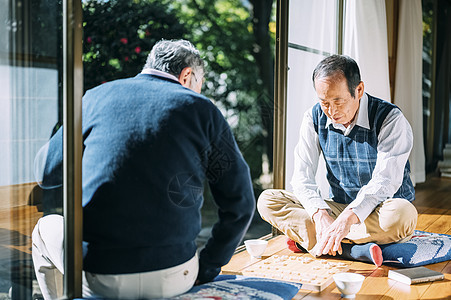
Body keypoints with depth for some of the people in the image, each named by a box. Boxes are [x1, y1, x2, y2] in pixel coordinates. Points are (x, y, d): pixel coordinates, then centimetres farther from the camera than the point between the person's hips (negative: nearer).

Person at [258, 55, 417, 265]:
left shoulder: (390, 119, -15)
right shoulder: (314, 118, -3)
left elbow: (384, 181, -25)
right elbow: (302, 176, -8)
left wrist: (348, 218, -40)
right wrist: (321, 214, -27)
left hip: (378, 211, -3)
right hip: (338, 208, 4)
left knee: (403, 213, -39)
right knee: (267, 200, -15)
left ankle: (306, 240, -26)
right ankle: (354, 247, -28)